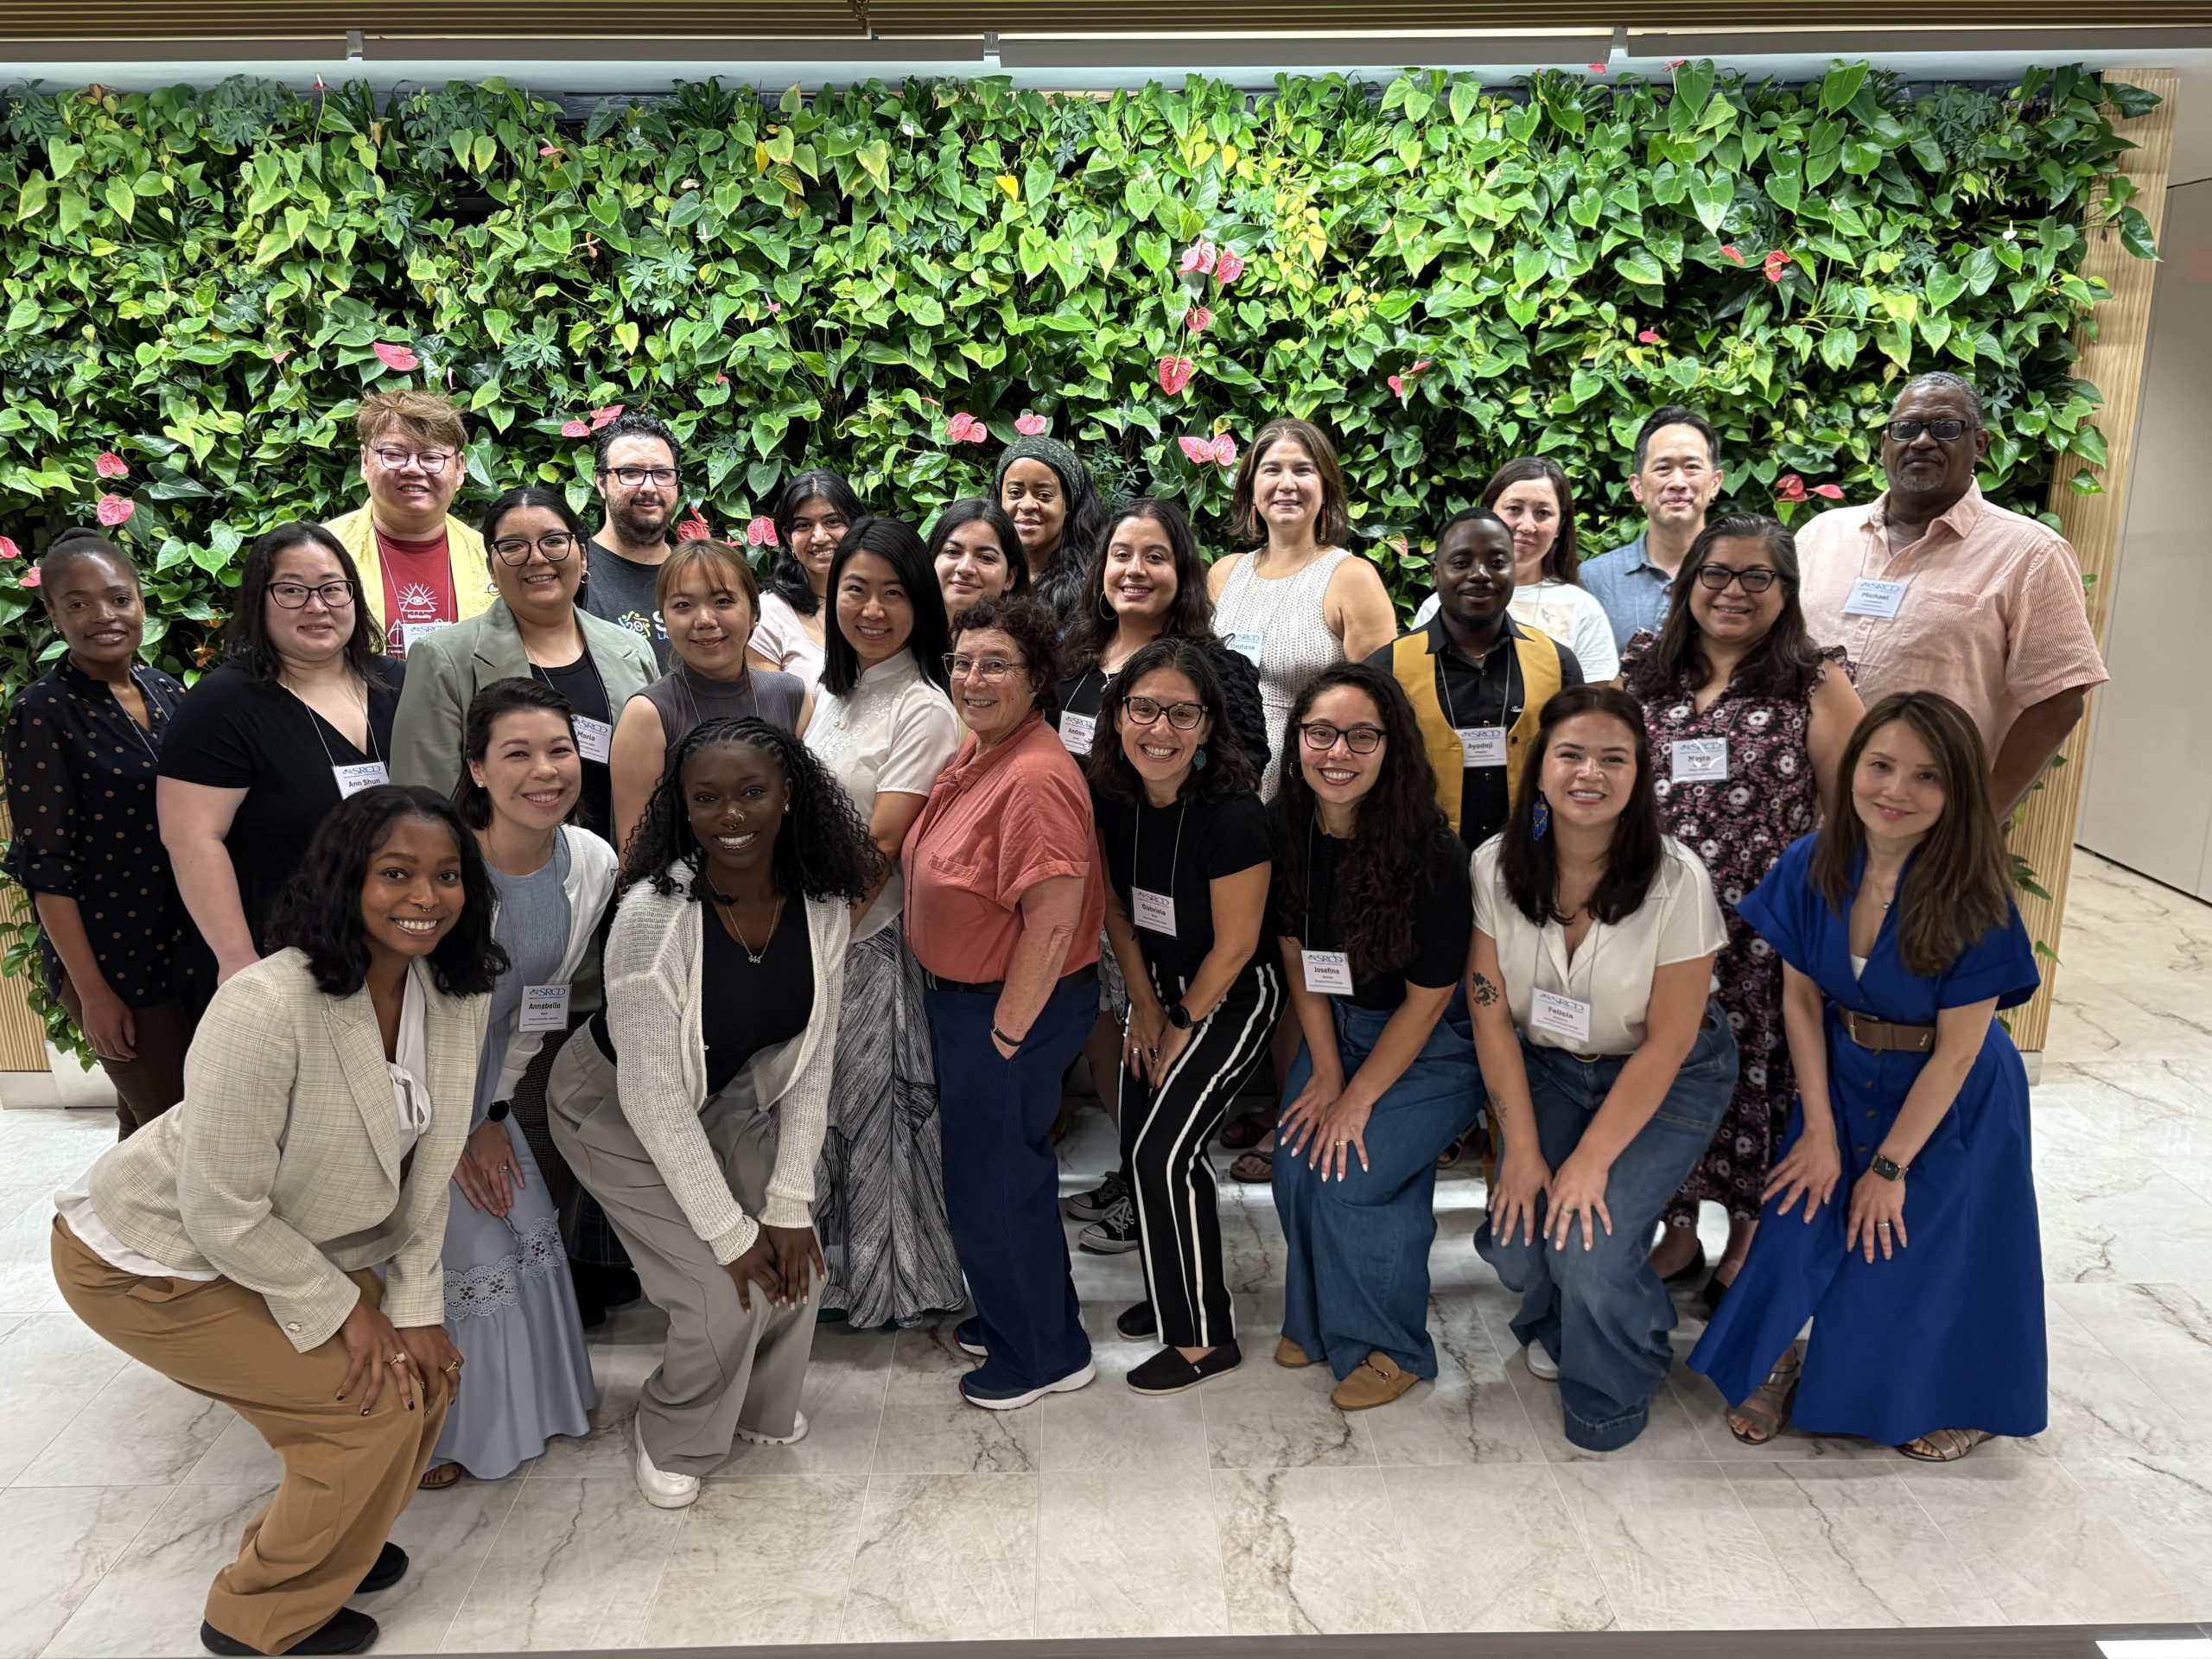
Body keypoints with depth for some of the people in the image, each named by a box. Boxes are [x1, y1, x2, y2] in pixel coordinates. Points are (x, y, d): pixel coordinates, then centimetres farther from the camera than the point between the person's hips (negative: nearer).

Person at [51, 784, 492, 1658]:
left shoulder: (454, 991, -12)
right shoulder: (267, 1006, -34)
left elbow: (429, 1160, -3)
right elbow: (223, 1211, -27)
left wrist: (412, 1304, -6)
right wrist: (345, 1308, -17)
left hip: (285, 1243, 7)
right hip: (152, 1260, -7)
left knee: (424, 1370, 4)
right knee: (376, 1399, -9)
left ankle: (324, 1541, 33)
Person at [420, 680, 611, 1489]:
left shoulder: (593, 862, -10)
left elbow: (541, 998, 2)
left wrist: (496, 1115, 2)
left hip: (481, 1079, 5)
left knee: (527, 1227, 9)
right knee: (450, 1248, -2)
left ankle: (530, 1399, 34)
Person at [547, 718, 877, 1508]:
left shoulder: (821, 905, -19)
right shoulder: (655, 916, -34)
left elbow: (811, 1060, -9)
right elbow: (653, 1101, -28)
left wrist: (789, 1206, -11)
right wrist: (730, 1235, -22)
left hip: (730, 1095, 5)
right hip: (618, 1108, -5)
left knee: (793, 1265, -4)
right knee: (725, 1293, -12)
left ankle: (762, 1407, 29)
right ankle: (672, 1440, 20)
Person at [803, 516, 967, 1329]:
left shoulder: (924, 711, -15)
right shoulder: (834, 692, 11)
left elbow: (880, 848, -18)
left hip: (871, 942, -7)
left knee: (868, 1105, 5)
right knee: (817, 1104, 16)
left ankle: (885, 1280, 23)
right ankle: (829, 1265, 34)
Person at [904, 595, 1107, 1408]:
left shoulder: (1036, 777, -27)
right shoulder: (976, 747, 4)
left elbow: (1054, 923, -29)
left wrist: (1007, 1030, -20)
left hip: (1015, 1006, -10)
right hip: (961, 997, 10)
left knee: (994, 1181, 6)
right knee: (998, 1165, 24)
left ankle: (1044, 1355, 27)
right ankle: (1012, 1317, 45)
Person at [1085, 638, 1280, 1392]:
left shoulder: (1232, 814, -29)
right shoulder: (1109, 796, -10)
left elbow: (1234, 947, -20)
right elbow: (1116, 908, 3)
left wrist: (1182, 1028, -8)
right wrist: (1145, 1009, 4)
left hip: (1234, 997, -6)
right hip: (1161, 986, 7)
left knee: (1165, 1150, -10)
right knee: (1140, 1147, 11)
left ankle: (1206, 1337, 8)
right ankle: (1173, 1292, 36)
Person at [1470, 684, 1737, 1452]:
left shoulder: (1677, 880, -23)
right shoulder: (1496, 867, -14)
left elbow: (1666, 1045, -18)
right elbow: (1492, 1015, -9)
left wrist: (1591, 1162, -19)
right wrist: (1523, 1151, -13)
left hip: (1669, 1080, -3)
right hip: (1546, 1067, 3)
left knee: (1589, 1240, -20)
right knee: (1514, 1238, -14)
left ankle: (1612, 1397, 14)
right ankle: (1556, 1324, 26)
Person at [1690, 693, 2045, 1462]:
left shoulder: (1975, 900, -26)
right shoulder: (1811, 867, -15)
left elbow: (1956, 1051, -19)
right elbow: (1801, 1000, -5)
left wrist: (1891, 1166, -13)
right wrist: (1820, 1132, -7)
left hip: (1950, 1101, -3)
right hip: (1841, 1081, 3)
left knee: (1920, 1248, 3)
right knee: (1801, 1219, 0)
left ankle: (1953, 1398, 33)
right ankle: (1780, 1361, 28)